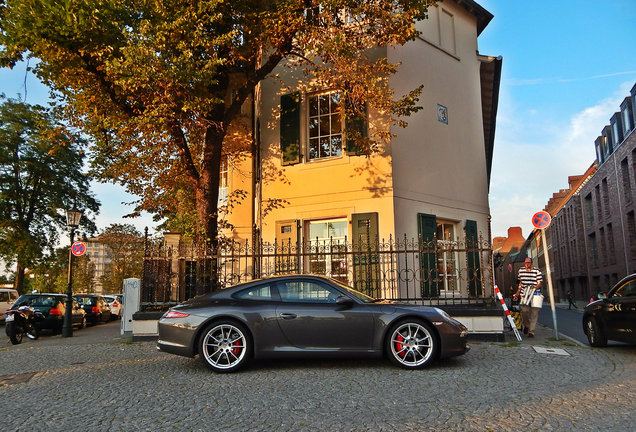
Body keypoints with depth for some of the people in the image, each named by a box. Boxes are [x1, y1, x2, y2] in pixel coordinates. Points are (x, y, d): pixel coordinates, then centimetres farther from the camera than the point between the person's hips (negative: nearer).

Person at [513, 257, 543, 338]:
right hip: (524, 294, 2)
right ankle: (526, 325, 17)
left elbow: (539, 283, -2)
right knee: (524, 310, -11)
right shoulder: (521, 270, 12)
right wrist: (518, 292, 15)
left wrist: (534, 288, -20)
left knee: (534, 313, -4)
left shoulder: (537, 271, 0)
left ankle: (531, 331, 3)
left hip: (535, 294, -2)